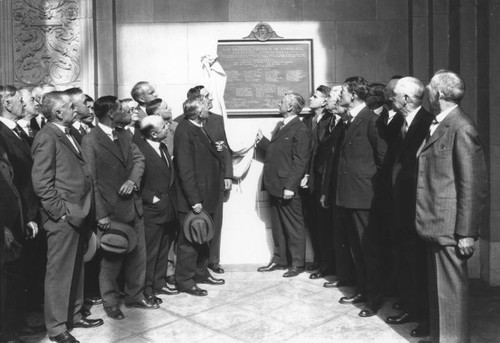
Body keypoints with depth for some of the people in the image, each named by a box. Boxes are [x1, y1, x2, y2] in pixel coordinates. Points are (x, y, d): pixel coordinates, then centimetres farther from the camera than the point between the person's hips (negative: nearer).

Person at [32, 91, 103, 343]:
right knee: (59, 272, 2)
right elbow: (41, 182, -16)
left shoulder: (67, 135, 15)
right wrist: (61, 212, -17)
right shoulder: (47, 137, -12)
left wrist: (83, 210, 12)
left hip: (78, 215, 9)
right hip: (63, 218, -9)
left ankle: (74, 315, 31)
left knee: (75, 269, 18)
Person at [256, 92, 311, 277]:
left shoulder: (300, 130, -13)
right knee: (277, 226, 16)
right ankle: (279, 260, 27)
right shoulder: (280, 126, 15)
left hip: (287, 188, -9)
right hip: (274, 186, 9)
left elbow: (299, 162, -18)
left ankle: (297, 263, 14)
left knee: (294, 227, 4)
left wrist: (290, 186, -22)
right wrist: (262, 141, 8)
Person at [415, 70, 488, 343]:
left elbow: (474, 184, -17)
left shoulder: (461, 128, -15)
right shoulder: (437, 124, 13)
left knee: (451, 290, 2)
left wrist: (466, 232, -18)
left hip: (450, 228, -9)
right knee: (437, 289, 18)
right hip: (434, 225, 9)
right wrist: (423, 219, 13)